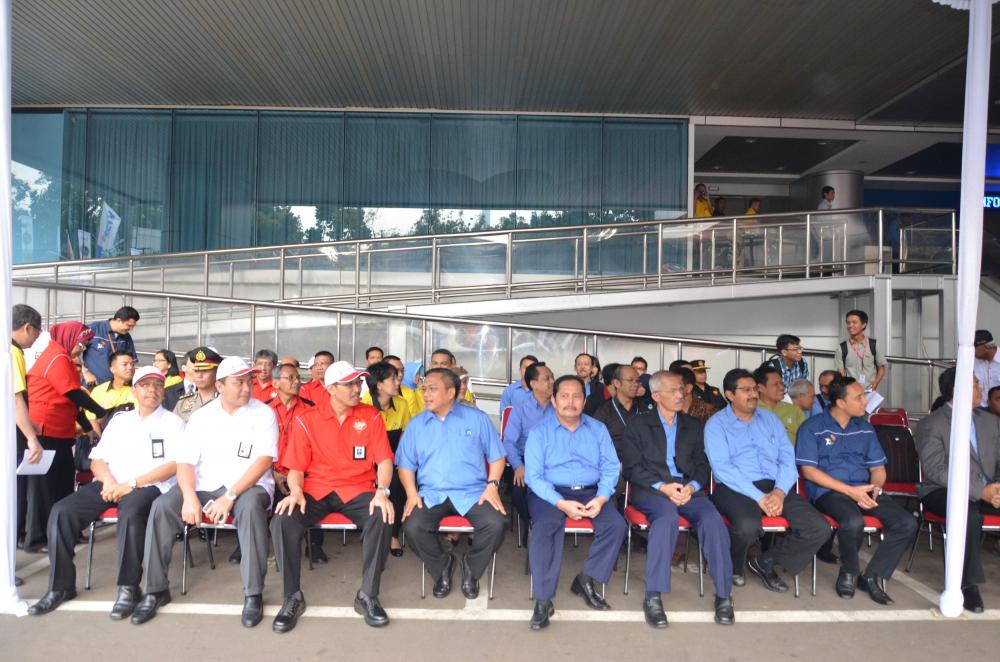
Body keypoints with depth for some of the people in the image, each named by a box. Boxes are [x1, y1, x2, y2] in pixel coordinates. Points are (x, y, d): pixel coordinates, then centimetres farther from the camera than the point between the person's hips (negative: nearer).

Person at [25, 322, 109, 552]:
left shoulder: (62, 359, 19)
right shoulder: (56, 359, -13)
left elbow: (69, 400, 20)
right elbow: (74, 395, -15)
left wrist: (88, 427, 16)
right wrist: (102, 413, -6)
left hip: (59, 432, 10)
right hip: (46, 432, -10)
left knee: (63, 483, 11)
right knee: (44, 484, -5)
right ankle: (36, 539, 2)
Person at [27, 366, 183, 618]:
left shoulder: (173, 423, 5)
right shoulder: (119, 419, 19)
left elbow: (175, 465, -8)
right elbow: (97, 459, 15)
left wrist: (132, 484, -15)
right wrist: (108, 481, -8)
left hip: (149, 486, -5)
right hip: (110, 485, 5)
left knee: (131, 512, -36)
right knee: (62, 511, -17)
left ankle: (128, 588, -25)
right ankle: (61, 585, -4)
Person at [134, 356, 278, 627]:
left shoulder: (263, 414, -3)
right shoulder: (201, 416, 7)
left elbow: (264, 460, -13)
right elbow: (185, 461, 1)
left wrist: (230, 496, -22)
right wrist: (190, 497, -18)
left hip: (248, 486, -3)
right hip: (205, 486, 4)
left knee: (250, 507, -37)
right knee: (161, 506, -20)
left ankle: (253, 594, -24)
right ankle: (156, 590, -3)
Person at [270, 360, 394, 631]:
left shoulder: (370, 416, 3)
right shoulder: (306, 420, 2)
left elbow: (384, 460, -2)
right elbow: (296, 467, 3)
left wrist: (382, 491, -20)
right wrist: (296, 492, -18)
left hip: (357, 490, 0)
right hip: (315, 490, 1)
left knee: (382, 518, -30)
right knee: (282, 521, -27)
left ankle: (367, 595, -12)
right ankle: (293, 597, -8)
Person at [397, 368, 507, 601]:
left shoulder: (477, 418, 6)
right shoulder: (416, 423, 12)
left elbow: (496, 456, 7)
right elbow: (406, 464, 11)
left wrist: (492, 485, -8)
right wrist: (411, 493, -6)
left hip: (472, 492, -1)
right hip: (431, 494, 2)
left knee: (496, 524, -28)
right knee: (412, 527, -27)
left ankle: (471, 568, 5)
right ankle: (442, 567, 5)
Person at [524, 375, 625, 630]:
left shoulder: (598, 429, 11)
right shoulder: (539, 431, 1)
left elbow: (610, 467, 5)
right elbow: (533, 475, -7)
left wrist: (601, 498, -15)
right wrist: (561, 503, -21)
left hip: (590, 492, 3)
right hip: (550, 493, -3)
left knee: (616, 524, -23)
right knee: (545, 527, -33)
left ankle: (586, 581, -3)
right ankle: (543, 600, -24)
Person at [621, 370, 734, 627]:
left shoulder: (694, 426, 20)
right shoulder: (638, 425, 10)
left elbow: (703, 465, 14)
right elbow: (631, 468, 1)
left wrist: (691, 486, -8)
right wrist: (662, 487, -13)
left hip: (688, 489, 3)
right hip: (650, 490, -3)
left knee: (713, 519, -28)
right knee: (667, 517, -35)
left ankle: (724, 596, -18)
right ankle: (653, 598, -31)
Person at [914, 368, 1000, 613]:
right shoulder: (931, 425, -8)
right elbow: (935, 471, -17)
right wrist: (980, 491, -24)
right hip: (944, 492, -6)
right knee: (969, 513, -36)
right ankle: (968, 584, -22)